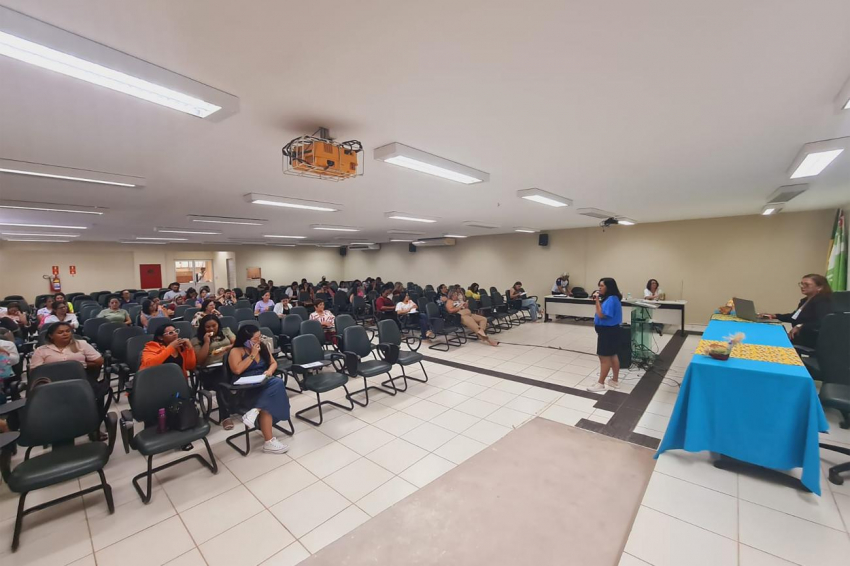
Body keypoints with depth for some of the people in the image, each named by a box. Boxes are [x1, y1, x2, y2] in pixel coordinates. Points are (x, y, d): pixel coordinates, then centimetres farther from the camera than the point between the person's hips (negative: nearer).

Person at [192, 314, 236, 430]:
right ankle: (225, 416, -31)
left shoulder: (226, 331, 21)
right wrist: (207, 342, -2)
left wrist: (225, 348, -9)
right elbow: (200, 360, 2)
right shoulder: (197, 340, 13)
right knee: (221, 384, -36)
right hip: (209, 370, -2)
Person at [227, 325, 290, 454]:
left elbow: (273, 363, 17)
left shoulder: (262, 347, 14)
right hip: (246, 389, -6)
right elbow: (237, 370, -17)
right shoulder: (236, 351, -2)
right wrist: (252, 355, -11)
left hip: (264, 384, 6)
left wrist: (270, 371, -6)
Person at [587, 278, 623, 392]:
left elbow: (602, 315, -24)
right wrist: (598, 301, 4)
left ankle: (600, 384, 5)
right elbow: (603, 313, 16)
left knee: (604, 357, -3)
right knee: (612, 356, 18)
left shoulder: (611, 299, -22)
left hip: (608, 331, -11)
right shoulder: (609, 298, 10)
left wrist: (597, 301, -17)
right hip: (610, 330, 11)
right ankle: (615, 381, 29)